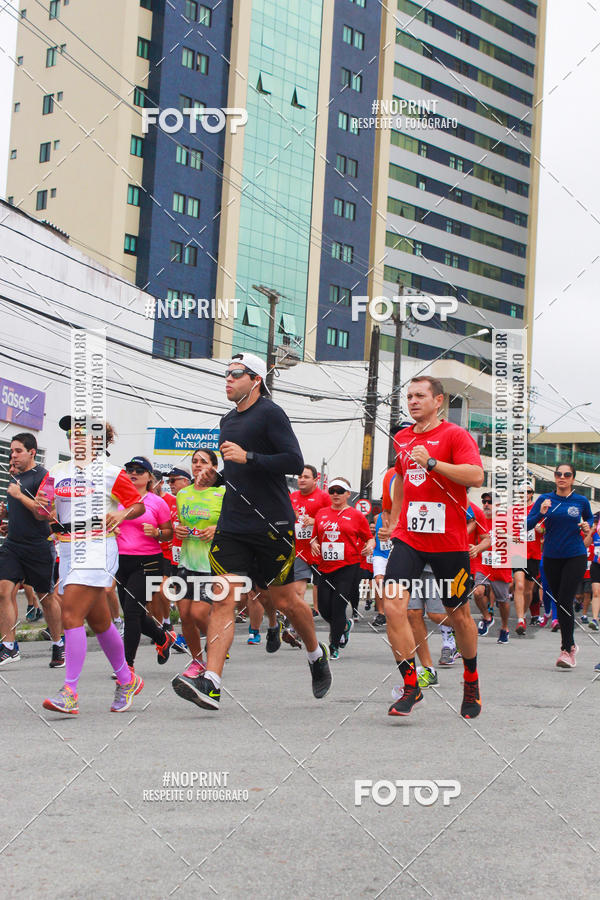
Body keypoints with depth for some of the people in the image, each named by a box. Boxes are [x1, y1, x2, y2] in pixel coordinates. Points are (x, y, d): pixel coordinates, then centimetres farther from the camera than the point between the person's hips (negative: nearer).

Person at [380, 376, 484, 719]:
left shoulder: (455, 435, -6)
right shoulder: (402, 439, 13)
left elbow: (476, 476, -20)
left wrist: (432, 462, -25)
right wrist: (393, 521, 31)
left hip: (449, 541, -4)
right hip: (408, 537, 4)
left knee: (459, 614, 8)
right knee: (393, 606, -15)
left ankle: (472, 684, 31)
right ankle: (411, 687, -6)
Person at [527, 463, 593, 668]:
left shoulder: (581, 501, 0)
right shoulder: (545, 499, 0)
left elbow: (589, 517, 21)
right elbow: (527, 525, -6)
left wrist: (588, 526, -1)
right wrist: (541, 513, -22)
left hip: (575, 556, -2)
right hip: (551, 557, 2)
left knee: (565, 601, -14)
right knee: (559, 602, 9)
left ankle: (566, 650, -11)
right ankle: (571, 644, 27)